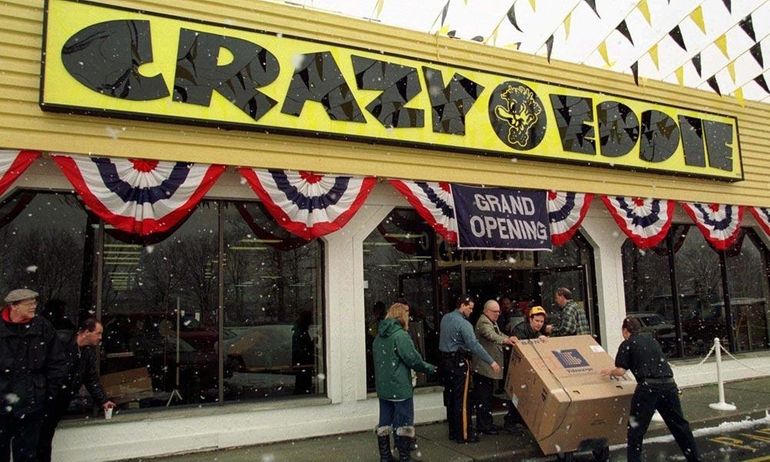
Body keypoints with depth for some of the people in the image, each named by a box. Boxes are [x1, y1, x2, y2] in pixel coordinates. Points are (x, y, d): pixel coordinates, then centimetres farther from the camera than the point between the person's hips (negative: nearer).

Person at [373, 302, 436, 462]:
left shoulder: (380, 335, 9)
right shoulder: (400, 335, -16)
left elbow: (379, 358, 12)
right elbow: (413, 359, -17)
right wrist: (429, 368, -2)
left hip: (383, 387, 8)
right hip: (400, 387, -7)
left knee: (384, 422, 14)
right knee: (404, 423, 3)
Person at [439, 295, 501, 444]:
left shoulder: (445, 318, 7)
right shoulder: (463, 323, -18)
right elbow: (474, 345, -25)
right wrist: (491, 362, -24)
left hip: (445, 360, 8)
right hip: (459, 362, -8)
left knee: (450, 398, 14)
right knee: (462, 400, -1)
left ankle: (453, 431, 23)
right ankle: (463, 434, 4)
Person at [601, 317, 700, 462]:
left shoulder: (627, 344, 4)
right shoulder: (652, 340, 20)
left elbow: (620, 371, -3)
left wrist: (610, 371, 18)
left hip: (648, 387, -5)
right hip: (668, 384, 6)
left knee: (636, 428, 5)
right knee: (679, 424, 19)